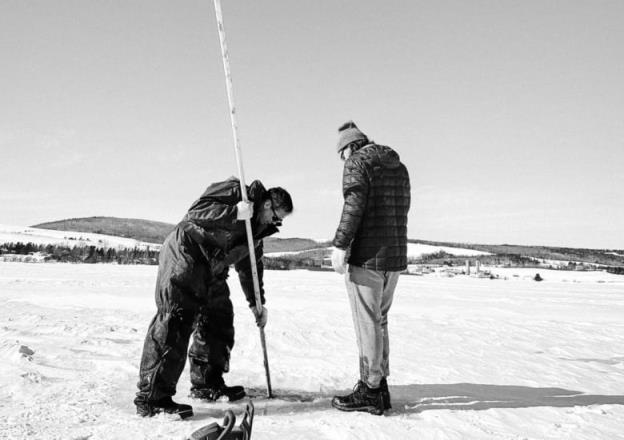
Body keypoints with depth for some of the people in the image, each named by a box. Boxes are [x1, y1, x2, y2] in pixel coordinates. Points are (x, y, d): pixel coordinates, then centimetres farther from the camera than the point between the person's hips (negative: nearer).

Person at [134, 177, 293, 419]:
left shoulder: (257, 227, 16)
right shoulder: (233, 191, -9)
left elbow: (250, 265, 21)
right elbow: (196, 211, -21)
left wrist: (256, 303, 17)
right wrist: (234, 213, -29)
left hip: (212, 270, 10)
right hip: (184, 254, -10)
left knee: (219, 321, 11)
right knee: (175, 321, -16)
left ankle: (207, 384, 26)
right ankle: (151, 397, -15)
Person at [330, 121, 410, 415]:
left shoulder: (357, 161, -5)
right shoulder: (398, 166, 19)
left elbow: (354, 204, -18)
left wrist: (340, 245, -17)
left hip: (367, 258, -8)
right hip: (396, 258, 8)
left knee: (368, 323, -2)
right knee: (380, 321, 16)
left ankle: (370, 391, 5)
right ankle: (379, 386, 21)